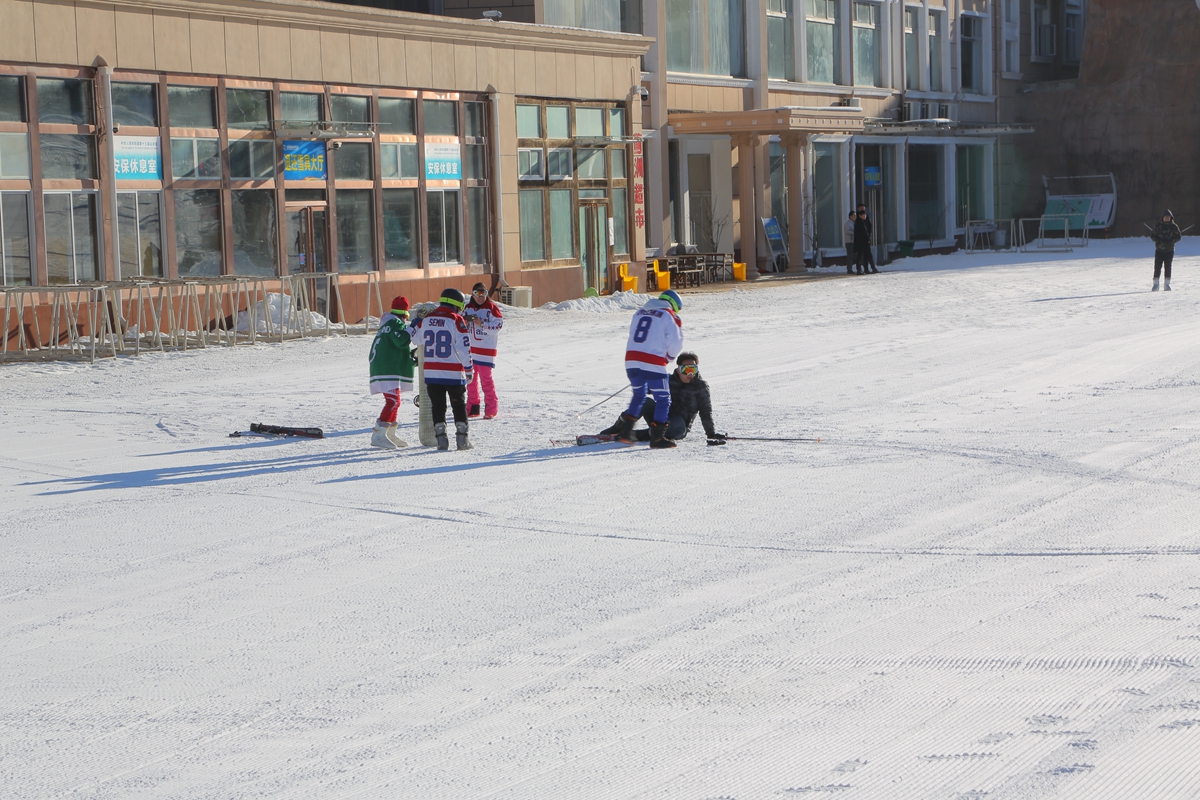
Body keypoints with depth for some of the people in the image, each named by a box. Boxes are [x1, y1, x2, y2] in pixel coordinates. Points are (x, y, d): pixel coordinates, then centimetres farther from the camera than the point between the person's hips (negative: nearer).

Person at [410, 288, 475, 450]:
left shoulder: (426, 320, 4)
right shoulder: (457, 321, -10)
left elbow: (416, 339, 18)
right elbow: (463, 347, -13)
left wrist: (416, 322, 35)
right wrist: (468, 368, -5)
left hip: (431, 372, 3)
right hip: (453, 373, -3)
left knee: (438, 407, 10)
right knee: (459, 405, 8)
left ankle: (441, 438, 4)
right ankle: (462, 439, 5)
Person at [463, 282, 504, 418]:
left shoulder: (491, 308, -7)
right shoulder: (468, 308, 10)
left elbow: (498, 325, -14)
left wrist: (482, 324, -23)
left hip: (485, 350, -6)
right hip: (469, 349, 6)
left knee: (486, 378, -10)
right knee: (470, 378, 10)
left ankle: (491, 408, -5)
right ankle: (472, 407, 20)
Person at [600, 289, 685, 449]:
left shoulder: (639, 312, 19)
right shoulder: (669, 316, 1)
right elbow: (675, 343, -4)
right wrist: (669, 358, 15)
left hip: (631, 359, 6)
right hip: (653, 364, -6)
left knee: (639, 396, 25)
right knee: (663, 400, 4)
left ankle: (624, 429, 21)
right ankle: (657, 437, -3)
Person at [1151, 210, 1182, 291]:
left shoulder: (1174, 227, 3)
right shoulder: (1158, 226, 4)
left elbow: (1178, 236, 6)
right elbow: (1153, 236, 7)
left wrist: (1171, 241, -11)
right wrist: (1159, 240, -12)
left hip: (1169, 250, 0)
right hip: (1159, 250, 0)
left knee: (1168, 267, -1)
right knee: (1157, 267, -5)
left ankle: (1167, 284, 7)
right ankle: (1156, 284, -1)